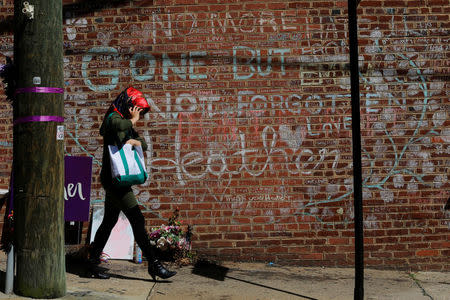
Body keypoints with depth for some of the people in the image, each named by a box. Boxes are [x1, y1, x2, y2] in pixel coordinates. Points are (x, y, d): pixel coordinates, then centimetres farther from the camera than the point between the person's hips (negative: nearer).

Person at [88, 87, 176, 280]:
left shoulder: (127, 122, 19)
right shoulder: (113, 118, -9)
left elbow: (144, 145, 10)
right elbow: (123, 126, -34)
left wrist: (133, 141, -12)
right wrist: (133, 120, -13)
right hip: (113, 178, -10)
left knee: (109, 221, 13)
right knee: (137, 220, -11)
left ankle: (93, 262, 21)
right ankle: (153, 264, -10)